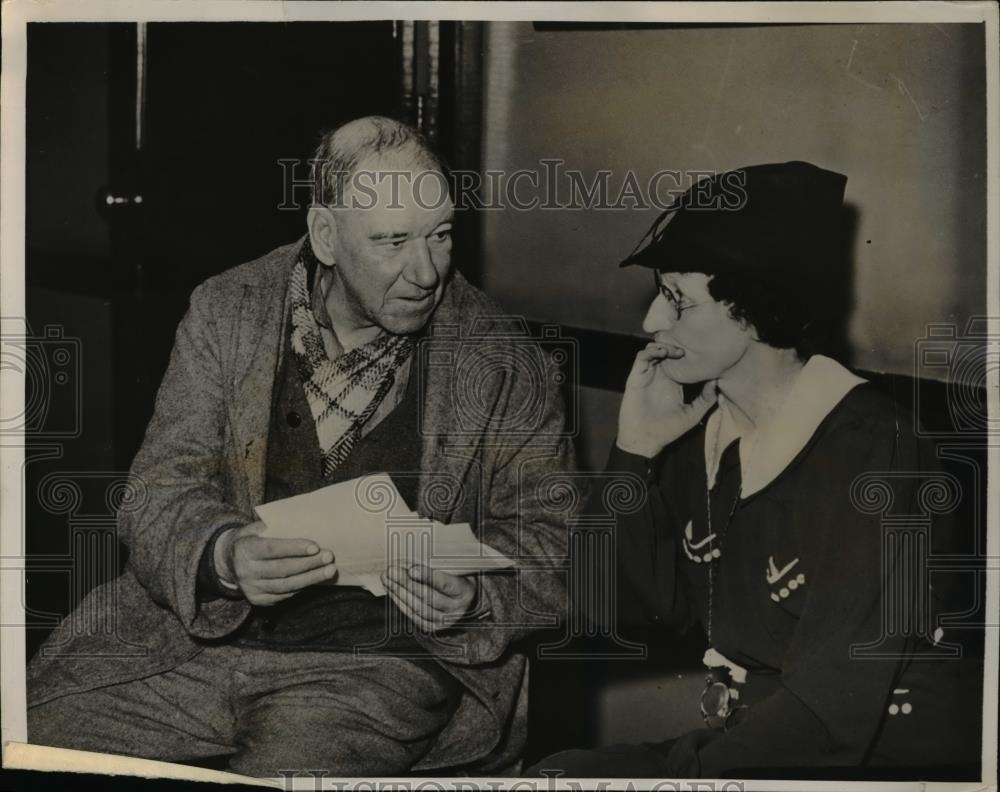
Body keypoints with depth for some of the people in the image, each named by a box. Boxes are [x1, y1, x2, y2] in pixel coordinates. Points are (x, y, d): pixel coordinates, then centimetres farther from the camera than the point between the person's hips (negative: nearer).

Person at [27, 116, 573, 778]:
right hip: (195, 632, 3)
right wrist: (224, 556, -24)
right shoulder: (226, 312, 3)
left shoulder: (502, 364, -3)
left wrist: (471, 597, -20)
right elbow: (160, 489, -1)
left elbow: (544, 538, 3)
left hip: (378, 661, -2)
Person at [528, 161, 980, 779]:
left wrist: (674, 768, -17)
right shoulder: (703, 427, 0)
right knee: (553, 773, -11)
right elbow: (662, 605, 6)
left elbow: (828, 712, -24)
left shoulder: (869, 452, -21)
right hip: (746, 740, 6)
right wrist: (636, 451, -5)